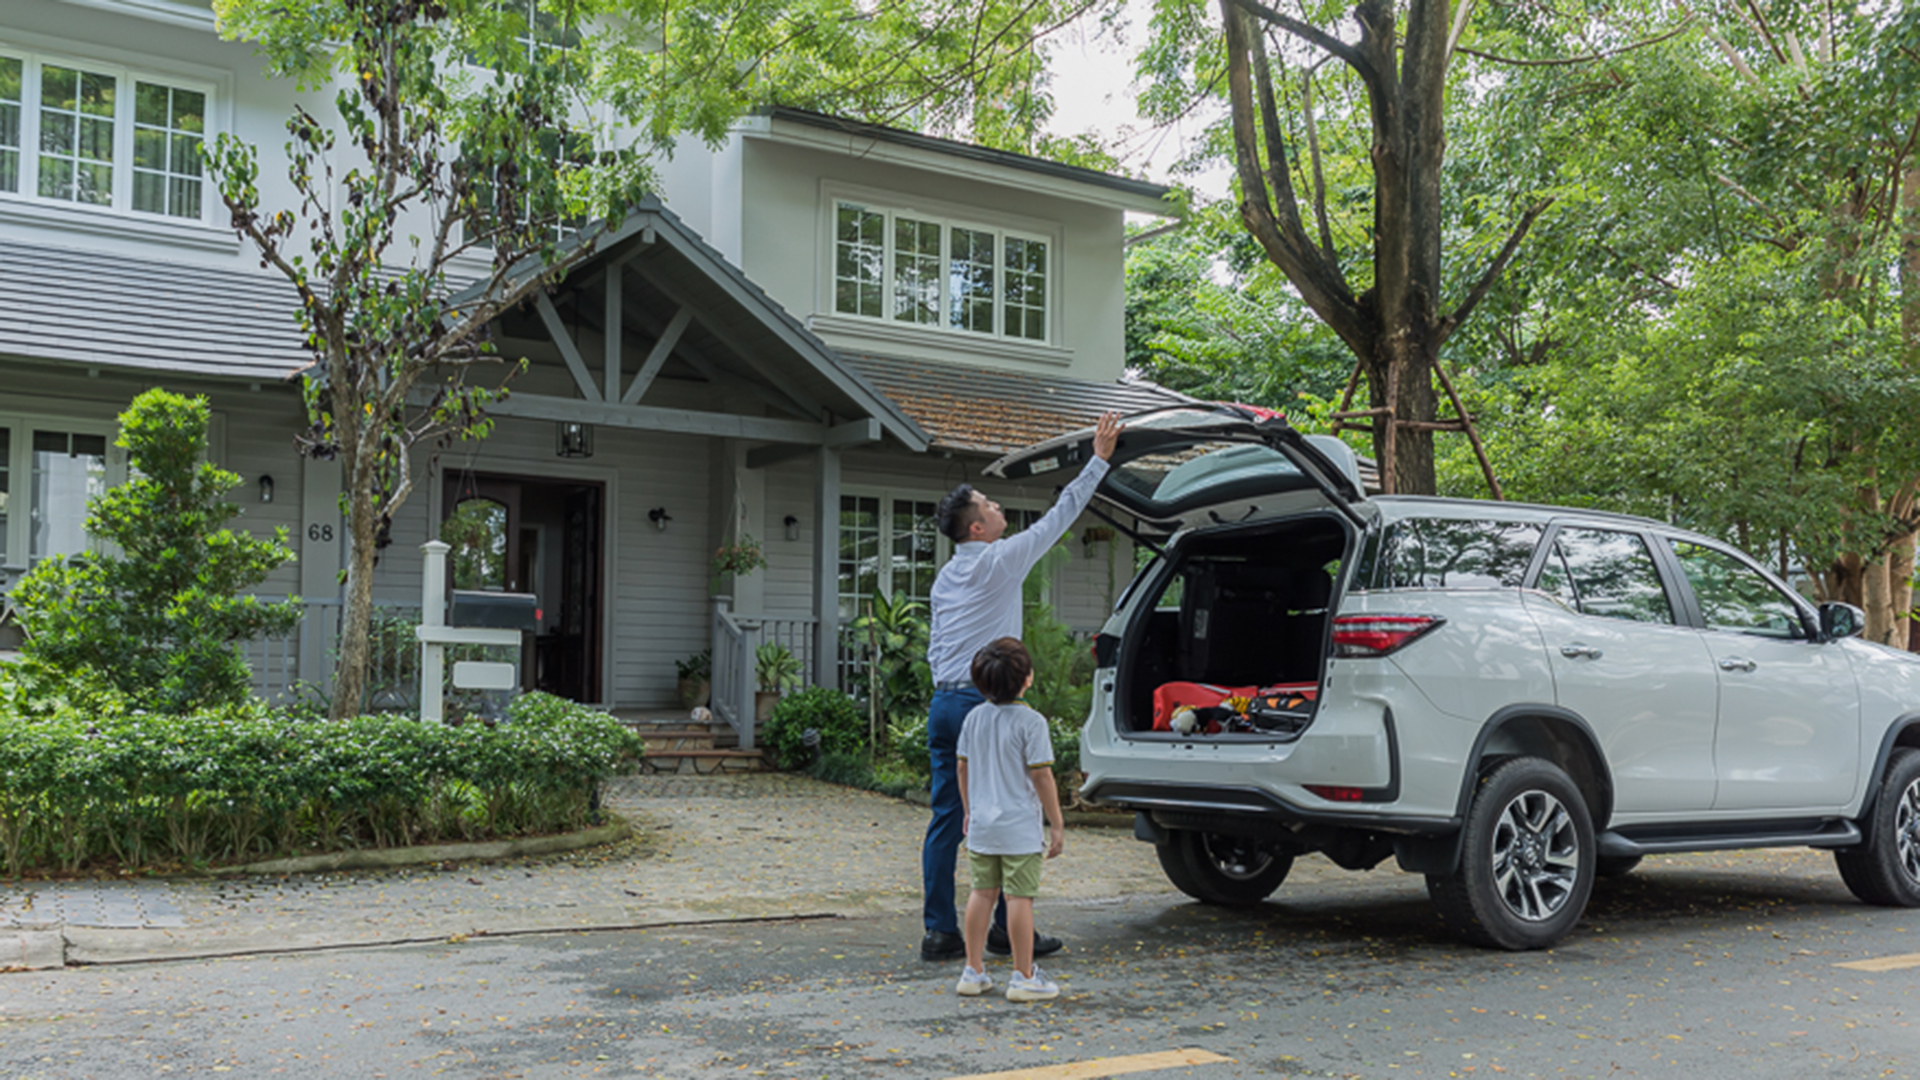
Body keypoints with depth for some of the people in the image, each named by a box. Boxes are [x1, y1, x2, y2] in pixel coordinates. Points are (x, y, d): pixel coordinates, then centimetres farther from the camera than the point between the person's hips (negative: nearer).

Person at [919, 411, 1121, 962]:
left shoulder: (946, 577, 15)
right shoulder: (1001, 559, -7)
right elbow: (1059, 515, -2)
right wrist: (1099, 459, 5)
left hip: (944, 702, 8)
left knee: (946, 818, 6)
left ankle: (940, 931, 8)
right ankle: (1009, 929, 6)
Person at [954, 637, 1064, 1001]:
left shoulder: (975, 717, 4)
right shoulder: (1031, 722, -14)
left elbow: (962, 767, 11)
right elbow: (1041, 776, -14)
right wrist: (1057, 824, -6)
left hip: (982, 824, 6)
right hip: (1020, 827, -6)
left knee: (982, 893, 13)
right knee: (1019, 897, 0)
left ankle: (973, 971, 19)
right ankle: (1024, 977, 6)